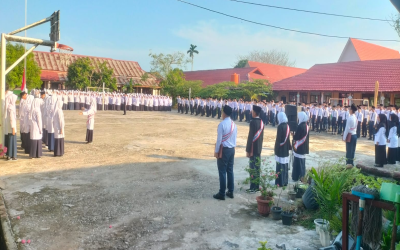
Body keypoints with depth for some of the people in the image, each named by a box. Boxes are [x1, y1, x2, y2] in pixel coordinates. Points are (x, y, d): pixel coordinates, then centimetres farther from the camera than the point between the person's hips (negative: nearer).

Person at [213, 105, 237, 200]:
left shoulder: (222, 124, -16)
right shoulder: (234, 124, 7)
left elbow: (219, 139, -16)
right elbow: (235, 138, 12)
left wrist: (216, 151, -8)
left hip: (224, 150, -7)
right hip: (232, 149, 7)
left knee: (222, 172, 0)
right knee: (230, 171, 14)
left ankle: (222, 194, 6)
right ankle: (230, 192, 21)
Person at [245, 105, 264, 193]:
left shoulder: (253, 122, -17)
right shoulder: (261, 122, 8)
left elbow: (250, 137, -19)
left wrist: (247, 150, -15)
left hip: (253, 149, -8)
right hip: (259, 148, 8)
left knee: (253, 168, -2)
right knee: (257, 168, 12)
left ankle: (253, 187, 2)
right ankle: (256, 186, 20)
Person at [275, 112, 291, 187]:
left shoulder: (280, 126, -16)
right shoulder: (287, 126, 5)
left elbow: (278, 138, -16)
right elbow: (288, 138, 10)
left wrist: (276, 149, -10)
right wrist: (289, 146, 18)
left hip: (280, 149, -7)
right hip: (286, 149, 7)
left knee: (280, 165, -1)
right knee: (285, 165, 13)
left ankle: (280, 182, 4)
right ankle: (285, 181, 21)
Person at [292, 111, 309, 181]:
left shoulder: (300, 126, -21)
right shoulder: (306, 126, 6)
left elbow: (296, 137, -18)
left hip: (298, 147, -8)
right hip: (304, 147, 8)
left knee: (297, 162, 0)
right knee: (302, 161, 16)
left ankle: (296, 177, 6)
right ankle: (302, 176, 24)